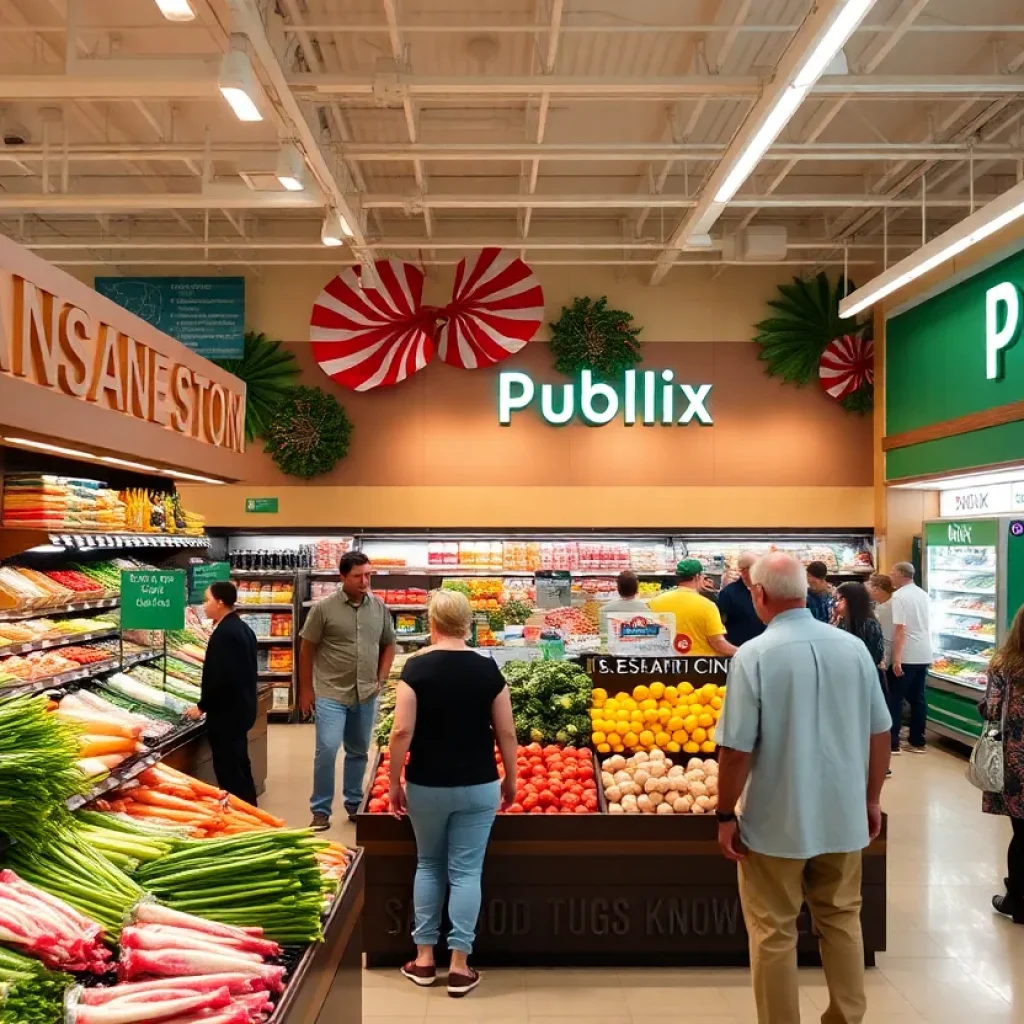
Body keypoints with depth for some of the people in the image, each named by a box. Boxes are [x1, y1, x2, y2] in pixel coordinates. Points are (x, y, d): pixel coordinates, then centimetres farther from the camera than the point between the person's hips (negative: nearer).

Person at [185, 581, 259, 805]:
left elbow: (219, 677, -25)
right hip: (241, 708, 10)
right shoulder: (242, 628, 10)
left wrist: (202, 706, -12)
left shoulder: (223, 633, -21)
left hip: (226, 712, -10)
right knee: (239, 766, 18)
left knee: (228, 771, -1)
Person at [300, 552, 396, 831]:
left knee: (358, 752, 15)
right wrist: (306, 689, 0)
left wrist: (380, 679, 5)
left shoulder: (379, 607, 2)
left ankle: (354, 804, 30)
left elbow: (388, 645, 13)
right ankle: (321, 811, 7)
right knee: (327, 749, -9)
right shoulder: (324, 608, -9)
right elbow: (307, 649, -2)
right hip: (331, 693, -4)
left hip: (366, 695, 4)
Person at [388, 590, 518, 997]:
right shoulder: (487, 669, -6)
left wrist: (394, 782, -2)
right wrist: (510, 779, 11)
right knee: (466, 871, 8)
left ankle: (424, 958, 23)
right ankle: (459, 966, 13)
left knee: (428, 865, 17)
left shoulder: (416, 667, -11)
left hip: (426, 785, 0)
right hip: (479, 786, 0)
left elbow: (402, 731, -13)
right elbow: (506, 732, -2)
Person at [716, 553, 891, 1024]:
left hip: (776, 821, -4)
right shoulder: (854, 647, -4)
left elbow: (736, 749, -18)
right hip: (843, 815, 5)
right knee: (842, 919, 22)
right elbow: (879, 733, 4)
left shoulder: (754, 654, -18)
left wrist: (726, 815, -6)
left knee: (774, 932, 11)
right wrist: (872, 799, 16)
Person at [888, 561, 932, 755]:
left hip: (907, 656, -8)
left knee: (895, 698, 0)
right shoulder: (923, 594, 12)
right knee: (918, 698, 12)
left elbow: (900, 629, -21)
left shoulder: (899, 596, -14)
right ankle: (918, 742, 16)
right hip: (924, 655, 8)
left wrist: (896, 658, -22)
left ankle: (892, 743, 2)